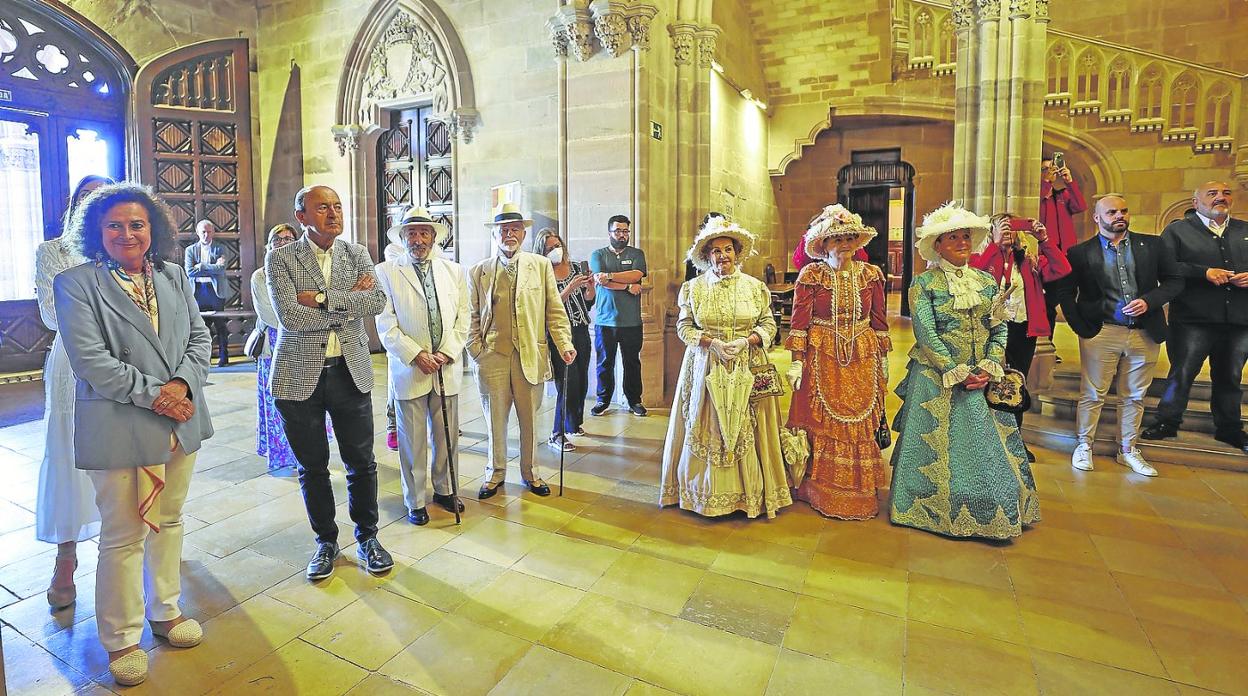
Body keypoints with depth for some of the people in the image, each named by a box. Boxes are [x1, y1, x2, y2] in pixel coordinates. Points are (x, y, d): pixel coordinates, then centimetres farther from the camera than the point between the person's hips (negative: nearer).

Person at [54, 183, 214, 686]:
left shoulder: (174, 277, 9)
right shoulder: (76, 284, -5)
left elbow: (199, 337, 6)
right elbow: (90, 360, -13)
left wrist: (183, 384, -10)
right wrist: (155, 394, -17)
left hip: (181, 423, 5)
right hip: (121, 429, -4)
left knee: (169, 521, 18)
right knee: (123, 536, 6)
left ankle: (165, 611, 36)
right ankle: (121, 638, 25)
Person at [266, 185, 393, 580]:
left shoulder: (357, 254, 5)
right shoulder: (280, 259, -3)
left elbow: (377, 301, -10)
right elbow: (290, 316, -16)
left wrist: (322, 298, -17)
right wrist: (349, 303, -13)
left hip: (351, 371, 2)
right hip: (300, 375, -1)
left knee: (361, 462, 9)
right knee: (312, 467, 11)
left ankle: (367, 537, 28)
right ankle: (326, 541, 30)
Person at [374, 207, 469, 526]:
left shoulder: (454, 271, 9)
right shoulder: (386, 272, 1)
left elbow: (463, 319, 6)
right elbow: (385, 323, -5)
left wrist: (447, 353, -6)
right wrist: (416, 355, -13)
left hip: (447, 369, 3)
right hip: (408, 369, -2)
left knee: (447, 436, 13)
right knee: (412, 441, 6)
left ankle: (444, 490, 32)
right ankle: (415, 501, 22)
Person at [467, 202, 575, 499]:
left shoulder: (541, 266, 6)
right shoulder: (478, 272, 7)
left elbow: (555, 311, 5)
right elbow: (472, 318, 10)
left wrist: (565, 345, -6)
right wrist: (476, 352, 0)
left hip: (531, 356, 0)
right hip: (492, 357, 0)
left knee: (530, 419, 10)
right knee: (495, 419, 10)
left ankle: (529, 472, 29)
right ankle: (495, 472, 30)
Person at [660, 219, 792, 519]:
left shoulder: (755, 286, 5)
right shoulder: (694, 287, 3)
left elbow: (768, 325, 5)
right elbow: (684, 327, 2)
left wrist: (745, 341, -13)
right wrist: (712, 343, -13)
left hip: (746, 369, 0)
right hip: (705, 368, 0)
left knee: (746, 430, 2)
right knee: (705, 429, 2)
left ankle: (749, 492, 16)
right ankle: (705, 492, 16)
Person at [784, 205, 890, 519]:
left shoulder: (871, 274, 6)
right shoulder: (811, 275, -3)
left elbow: (880, 321, 10)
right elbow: (799, 320, -6)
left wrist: (883, 360, 9)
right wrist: (797, 362, -11)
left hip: (862, 359, 3)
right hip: (822, 359, -2)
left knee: (859, 425, 6)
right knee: (822, 425, 2)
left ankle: (859, 492, 20)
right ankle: (822, 492, 16)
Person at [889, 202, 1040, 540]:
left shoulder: (987, 281, 11)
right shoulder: (924, 283, -5)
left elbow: (1000, 329, 6)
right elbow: (926, 334, -12)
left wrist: (988, 369, -9)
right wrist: (957, 373, -16)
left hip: (982, 381, 5)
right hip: (936, 382, -4)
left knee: (989, 446, 7)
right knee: (940, 448, 3)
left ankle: (993, 511, 22)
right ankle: (939, 510, 16)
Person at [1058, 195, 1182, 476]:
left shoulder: (1152, 245, 7)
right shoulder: (1081, 252, -1)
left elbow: (1175, 280, 8)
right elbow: (1066, 293, 1)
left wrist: (1149, 300, -10)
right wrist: (1080, 327, -6)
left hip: (1145, 334, 3)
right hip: (1101, 333, -3)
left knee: (1134, 397, 12)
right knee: (1093, 394, 4)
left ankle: (1128, 450, 25)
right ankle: (1084, 446, 18)